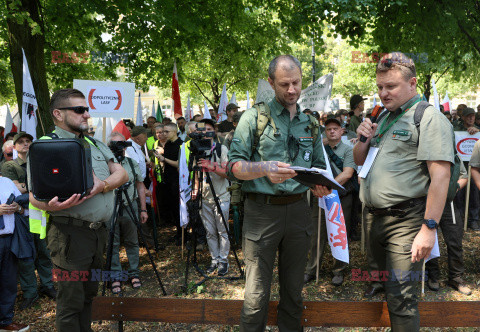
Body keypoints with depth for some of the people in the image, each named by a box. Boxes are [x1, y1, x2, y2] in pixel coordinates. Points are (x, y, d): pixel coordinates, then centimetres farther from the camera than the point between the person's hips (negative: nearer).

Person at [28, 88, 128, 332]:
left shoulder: (96, 145, 17)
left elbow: (122, 174, 8)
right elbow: (35, 195, -10)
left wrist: (103, 185, -13)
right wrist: (52, 205, -33)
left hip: (99, 230, 6)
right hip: (70, 232, -6)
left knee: (89, 293, 17)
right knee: (71, 300, 0)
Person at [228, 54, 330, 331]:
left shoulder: (310, 123, 13)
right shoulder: (254, 117, 0)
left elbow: (320, 166, 20)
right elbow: (234, 166, -6)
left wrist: (321, 186, -2)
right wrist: (265, 169, -24)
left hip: (298, 209, 4)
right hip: (262, 211, -4)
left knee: (294, 288, 15)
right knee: (257, 292, 0)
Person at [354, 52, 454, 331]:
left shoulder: (429, 117, -10)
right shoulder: (384, 118, 16)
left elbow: (441, 175, -18)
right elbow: (360, 161, 24)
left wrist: (429, 228, -22)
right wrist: (364, 138, 2)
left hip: (405, 222, -8)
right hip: (375, 218, 8)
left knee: (401, 299, -5)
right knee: (388, 286, 20)